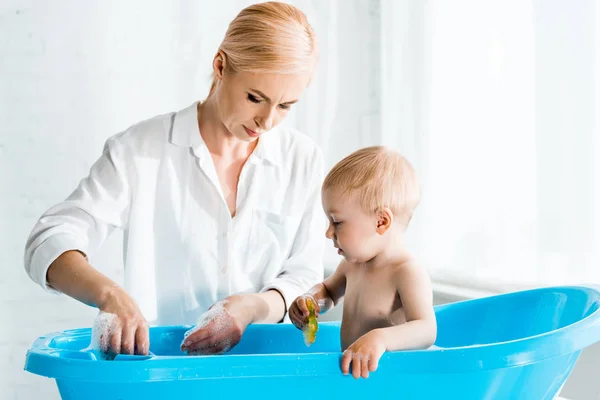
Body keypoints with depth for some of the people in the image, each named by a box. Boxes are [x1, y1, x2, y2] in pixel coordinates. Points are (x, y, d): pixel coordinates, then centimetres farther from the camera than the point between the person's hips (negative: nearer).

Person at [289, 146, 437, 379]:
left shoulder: (409, 274, -14)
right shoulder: (353, 264, 12)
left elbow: (427, 330, -28)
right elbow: (328, 290, 33)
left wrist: (379, 338, -45)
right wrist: (311, 300, 10)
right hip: (353, 371, 6)